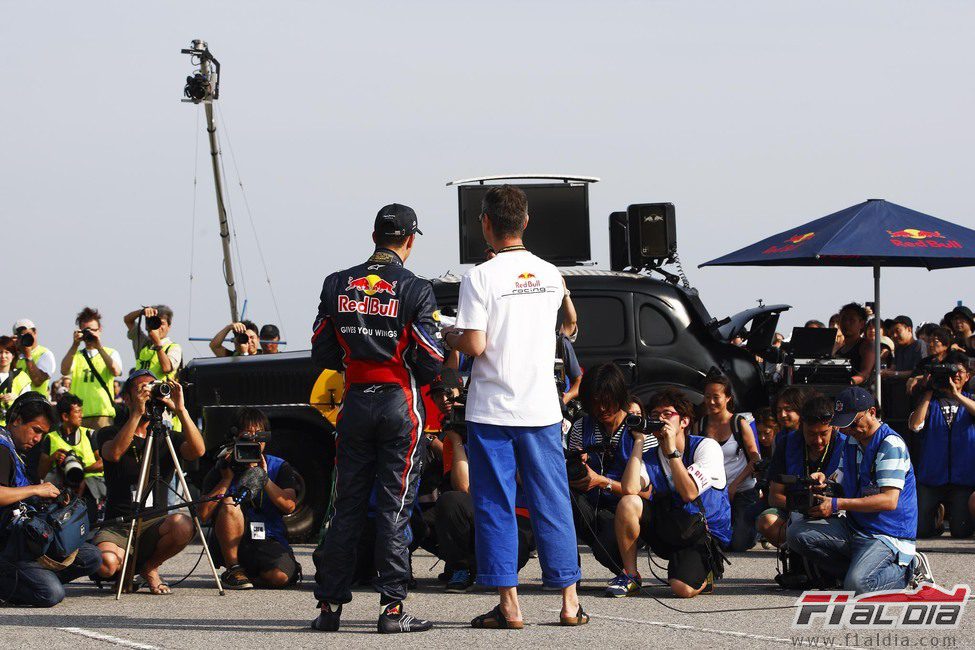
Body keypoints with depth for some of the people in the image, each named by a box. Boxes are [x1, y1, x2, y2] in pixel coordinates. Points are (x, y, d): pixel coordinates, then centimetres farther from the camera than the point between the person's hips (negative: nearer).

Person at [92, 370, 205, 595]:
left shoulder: (169, 438, 14)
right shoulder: (110, 434, 9)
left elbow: (198, 450, -8)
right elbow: (114, 453, -16)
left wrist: (180, 410, -17)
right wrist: (137, 413, -21)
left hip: (155, 524, 2)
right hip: (117, 527, -2)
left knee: (182, 525, -34)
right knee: (106, 562, -34)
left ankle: (149, 568, -1)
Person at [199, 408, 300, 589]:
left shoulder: (279, 467, 6)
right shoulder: (222, 468, 3)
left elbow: (289, 505, -12)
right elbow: (204, 514, -9)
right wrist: (227, 478, -11)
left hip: (271, 542, 0)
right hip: (232, 546, 0)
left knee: (280, 575, -33)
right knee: (229, 503, -28)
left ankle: (252, 576, 4)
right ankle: (233, 570, -17)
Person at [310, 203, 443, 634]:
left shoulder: (337, 286, 3)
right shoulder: (415, 290, -9)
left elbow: (322, 352, 6)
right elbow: (430, 361, -10)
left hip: (356, 401, 4)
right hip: (400, 404, -4)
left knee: (347, 506, 10)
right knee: (394, 508, -1)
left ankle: (329, 606, 10)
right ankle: (392, 607, -3)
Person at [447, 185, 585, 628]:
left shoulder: (481, 277, -11)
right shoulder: (550, 275, 5)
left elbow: (475, 345, -15)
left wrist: (450, 338, 6)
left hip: (492, 409, -4)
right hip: (541, 407, 4)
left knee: (495, 507, 2)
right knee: (552, 504, 9)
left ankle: (509, 605, -1)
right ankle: (569, 602, 9)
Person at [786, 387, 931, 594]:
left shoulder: (891, 444, -15)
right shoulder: (851, 442, 13)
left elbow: (889, 501, -23)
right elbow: (843, 487, 22)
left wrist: (837, 504, -25)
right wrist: (825, 482, -4)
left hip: (887, 535, -8)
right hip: (854, 528, 8)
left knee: (857, 585, -31)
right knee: (796, 534, -10)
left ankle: (909, 568, -2)